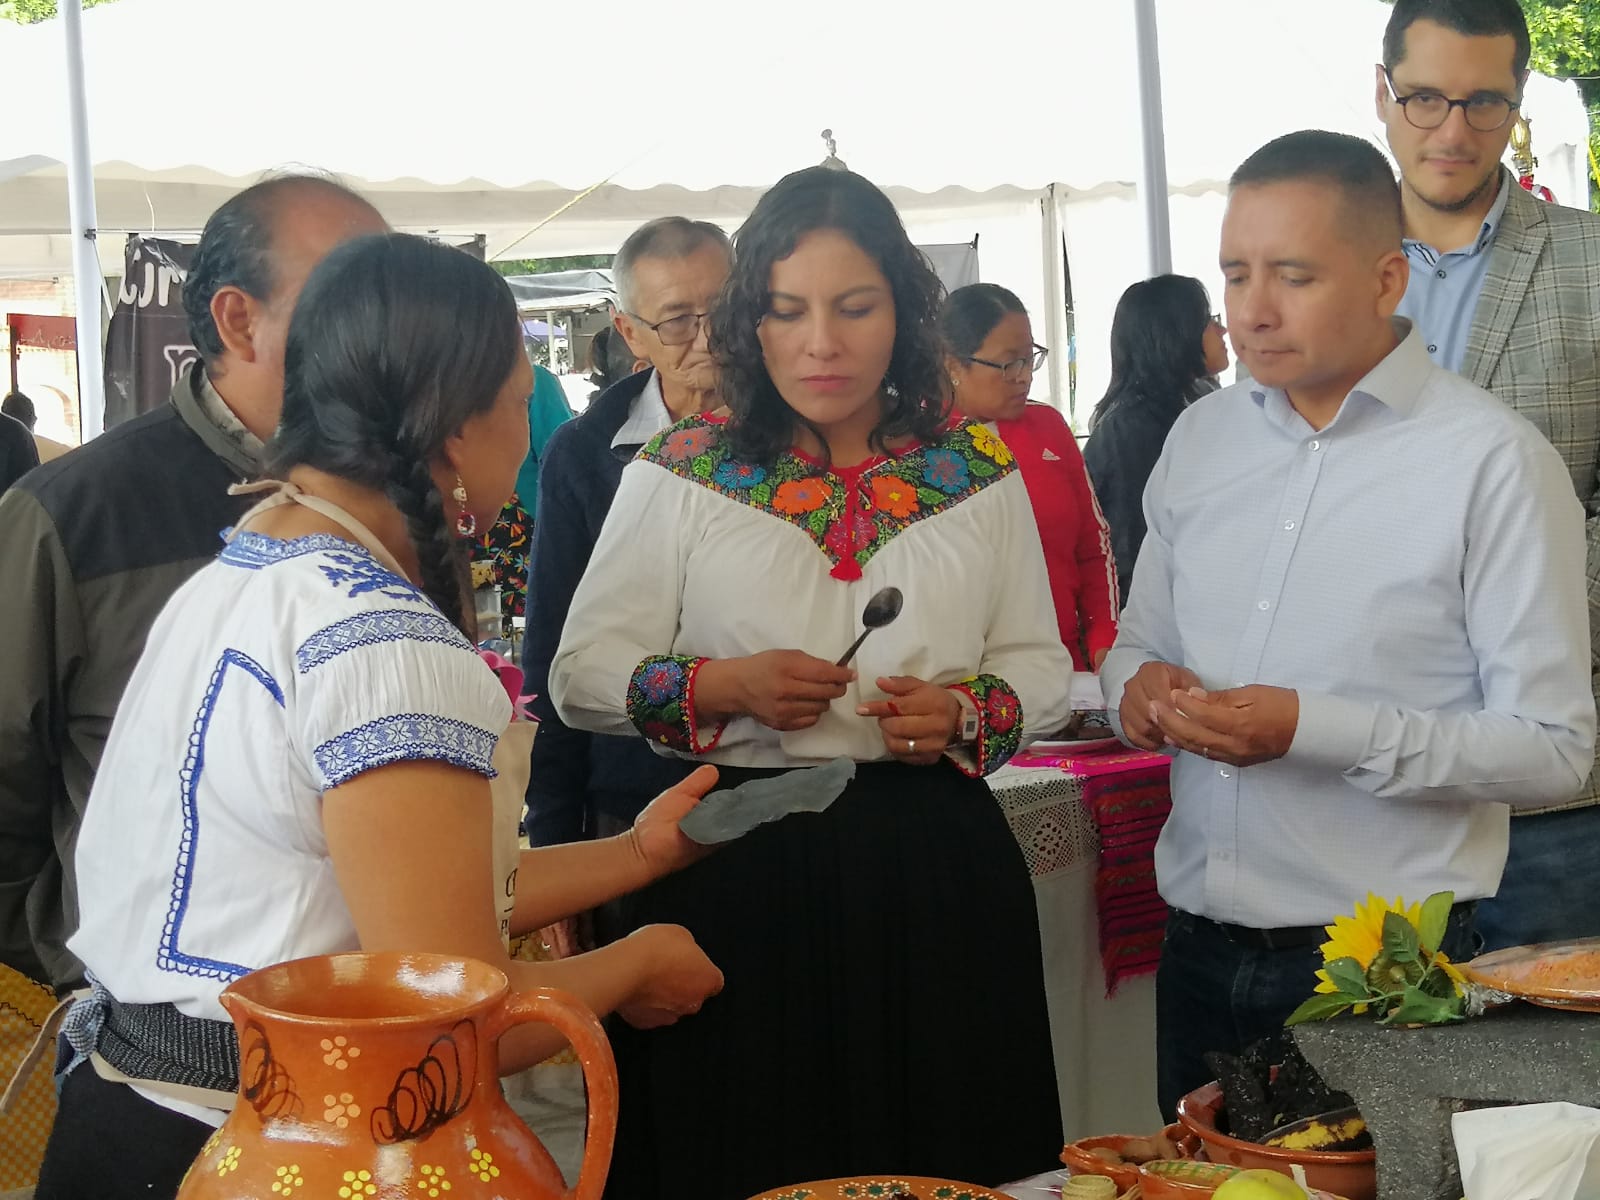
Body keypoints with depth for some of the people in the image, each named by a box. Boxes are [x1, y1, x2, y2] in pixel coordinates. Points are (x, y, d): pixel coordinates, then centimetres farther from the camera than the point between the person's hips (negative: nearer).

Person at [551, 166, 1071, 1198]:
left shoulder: (979, 474, 6)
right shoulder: (680, 475, 1)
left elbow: (1043, 667, 11)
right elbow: (582, 675, 1)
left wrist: (966, 712, -10)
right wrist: (724, 688, -15)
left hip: (934, 870, 2)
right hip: (738, 873, -1)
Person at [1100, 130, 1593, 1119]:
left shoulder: (1493, 462, -11)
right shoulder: (1203, 436, 7)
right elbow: (1138, 638, 18)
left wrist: (1313, 731, -23)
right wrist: (1139, 685, -6)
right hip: (1198, 947, 5)